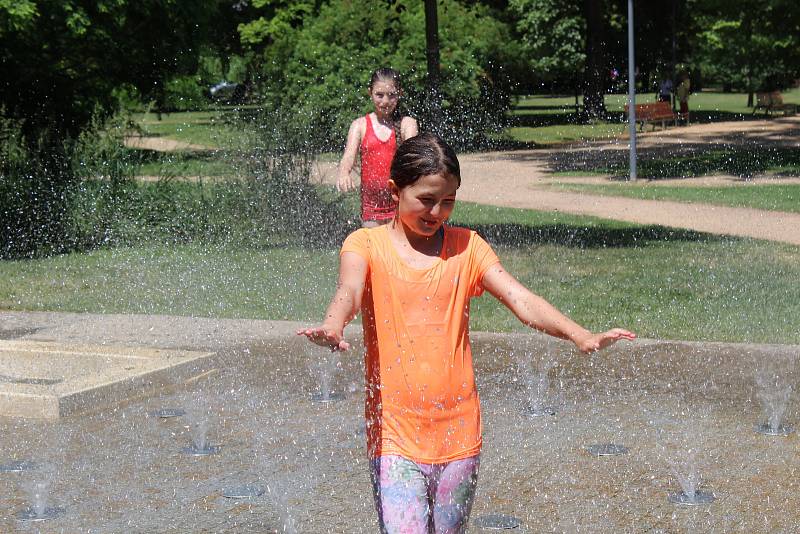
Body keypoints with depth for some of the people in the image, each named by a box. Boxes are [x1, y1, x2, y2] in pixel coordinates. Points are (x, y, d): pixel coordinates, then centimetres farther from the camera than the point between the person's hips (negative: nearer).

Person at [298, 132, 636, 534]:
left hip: (458, 435, 3)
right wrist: (333, 326, -45)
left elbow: (521, 300, -5)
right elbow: (349, 290, -21)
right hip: (394, 436, -3)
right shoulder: (366, 244, -1)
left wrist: (581, 336, -22)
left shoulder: (466, 247, 6)